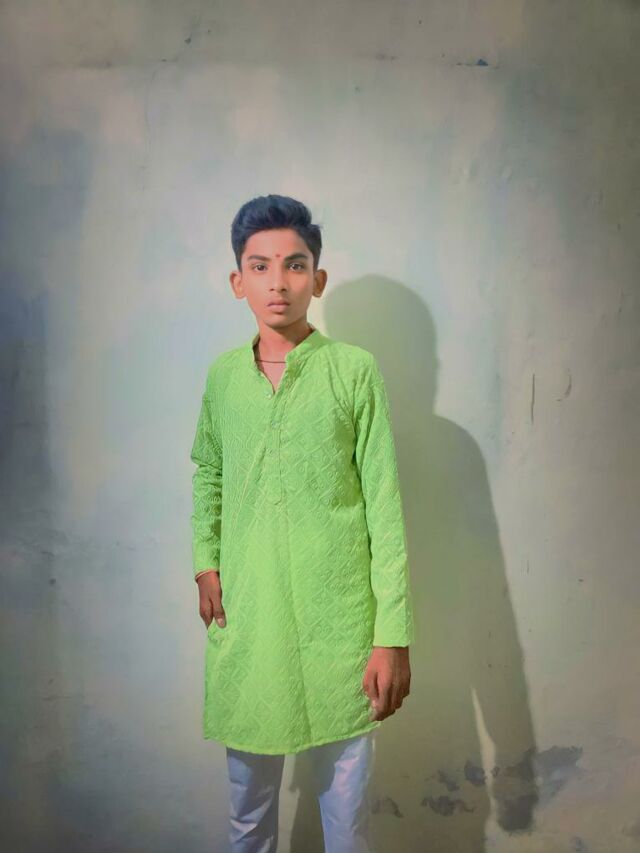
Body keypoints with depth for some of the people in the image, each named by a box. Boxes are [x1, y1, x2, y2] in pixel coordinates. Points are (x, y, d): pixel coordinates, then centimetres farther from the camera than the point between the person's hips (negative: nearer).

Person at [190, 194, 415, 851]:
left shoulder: (354, 370, -8)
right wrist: (205, 562, 6)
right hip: (244, 617, 3)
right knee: (248, 789, 20)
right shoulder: (222, 374, 3)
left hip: (338, 620, -3)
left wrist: (393, 635, -10)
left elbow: (385, 506, -8)